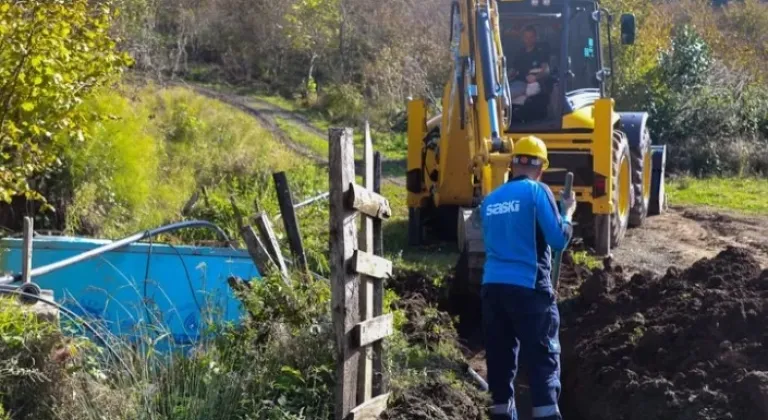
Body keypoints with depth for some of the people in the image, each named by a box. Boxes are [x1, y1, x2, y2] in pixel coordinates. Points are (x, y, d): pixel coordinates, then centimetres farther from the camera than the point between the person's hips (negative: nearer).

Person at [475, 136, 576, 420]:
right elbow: (558, 240, -7)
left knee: (500, 360, 10)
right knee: (543, 360, -4)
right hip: (528, 287, -5)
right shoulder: (536, 191, -3)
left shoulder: (490, 200, 14)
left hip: (492, 287, 6)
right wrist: (568, 212, 9)